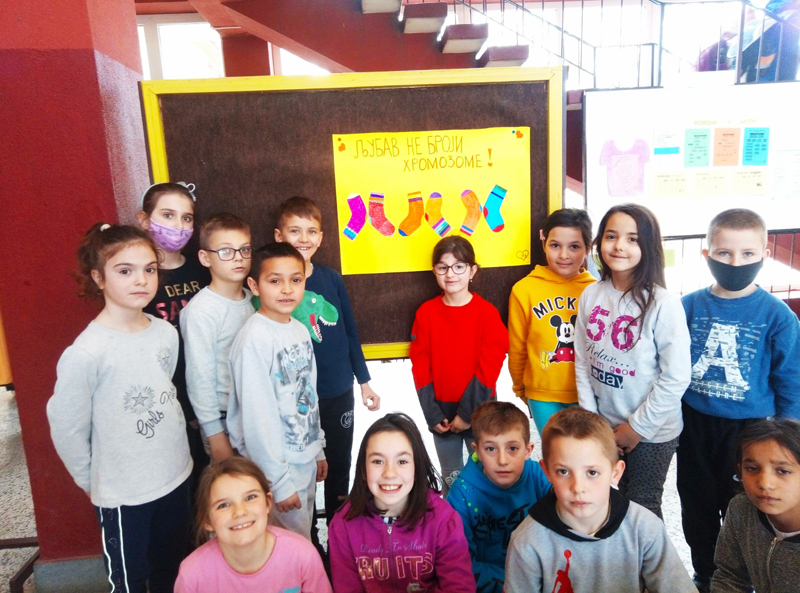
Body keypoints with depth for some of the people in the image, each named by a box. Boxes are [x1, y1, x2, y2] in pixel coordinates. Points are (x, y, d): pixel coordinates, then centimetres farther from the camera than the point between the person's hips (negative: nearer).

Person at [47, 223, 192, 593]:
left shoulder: (167, 334, -5)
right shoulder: (85, 353, -22)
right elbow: (66, 429, -13)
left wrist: (173, 455, 10)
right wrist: (92, 482, -1)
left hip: (176, 478, 5)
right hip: (121, 493, -5)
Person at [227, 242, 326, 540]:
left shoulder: (300, 330, 2)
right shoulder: (254, 338, -21)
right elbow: (257, 417, -20)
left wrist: (318, 449, 14)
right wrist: (278, 482, -17)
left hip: (306, 459, 7)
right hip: (278, 463, -7)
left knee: (305, 537, 22)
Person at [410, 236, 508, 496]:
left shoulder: (487, 312, -7)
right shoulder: (426, 312, 0)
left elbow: (489, 367, -11)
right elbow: (420, 366, -1)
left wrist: (468, 413, -14)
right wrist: (432, 413, -7)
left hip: (478, 412, -2)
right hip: (442, 412, 2)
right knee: (451, 478, 13)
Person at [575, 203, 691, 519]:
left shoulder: (664, 304, -19)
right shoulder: (591, 295, -5)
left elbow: (676, 378, -16)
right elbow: (582, 361, 0)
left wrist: (637, 427, -11)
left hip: (652, 431, -3)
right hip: (603, 424, 4)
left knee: (643, 505, 15)